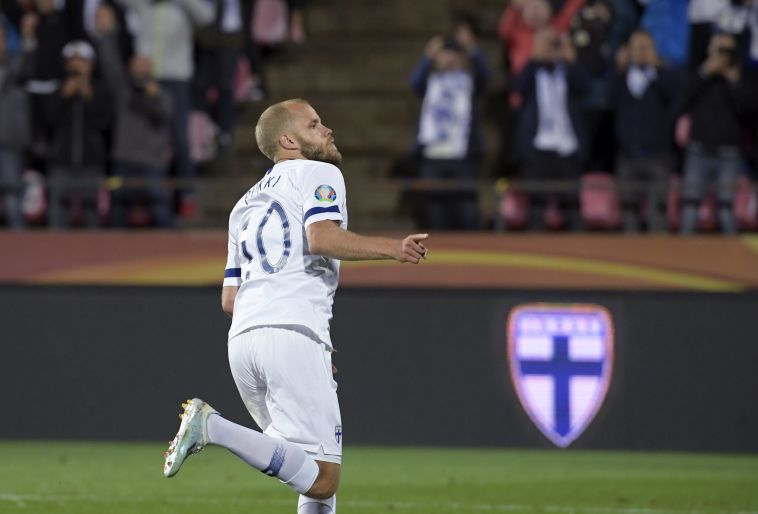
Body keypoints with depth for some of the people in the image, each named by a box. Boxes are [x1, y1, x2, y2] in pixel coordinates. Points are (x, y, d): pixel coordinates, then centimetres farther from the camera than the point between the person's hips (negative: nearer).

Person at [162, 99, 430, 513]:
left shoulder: (247, 204, 29)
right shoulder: (319, 174, 8)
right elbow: (322, 238, -13)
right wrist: (392, 249, -4)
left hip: (242, 339, 8)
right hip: (293, 335, -8)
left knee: (313, 475, 17)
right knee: (322, 478, -14)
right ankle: (213, 428, -25)